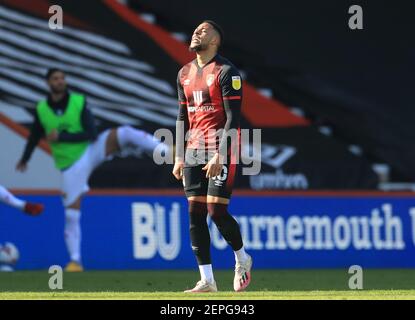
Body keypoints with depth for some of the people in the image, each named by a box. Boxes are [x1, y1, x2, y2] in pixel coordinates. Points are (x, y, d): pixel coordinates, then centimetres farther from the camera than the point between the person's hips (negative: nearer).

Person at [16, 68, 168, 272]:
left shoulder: (79, 102, -8)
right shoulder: (41, 109, -2)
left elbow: (92, 134, -15)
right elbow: (35, 136, 16)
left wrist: (61, 136, -22)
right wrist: (24, 160, 30)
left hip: (92, 150, -1)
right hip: (70, 166, 1)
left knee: (124, 133, -26)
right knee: (71, 216, -4)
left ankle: (168, 152, -26)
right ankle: (75, 260, 5)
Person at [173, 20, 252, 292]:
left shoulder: (226, 72, -6)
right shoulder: (185, 74, 15)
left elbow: (233, 118, -11)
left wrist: (220, 155, -19)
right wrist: (180, 157, 11)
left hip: (221, 149, -6)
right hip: (193, 150, 6)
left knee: (217, 210, -12)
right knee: (195, 213, -1)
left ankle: (242, 259, 14)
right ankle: (207, 280, 2)